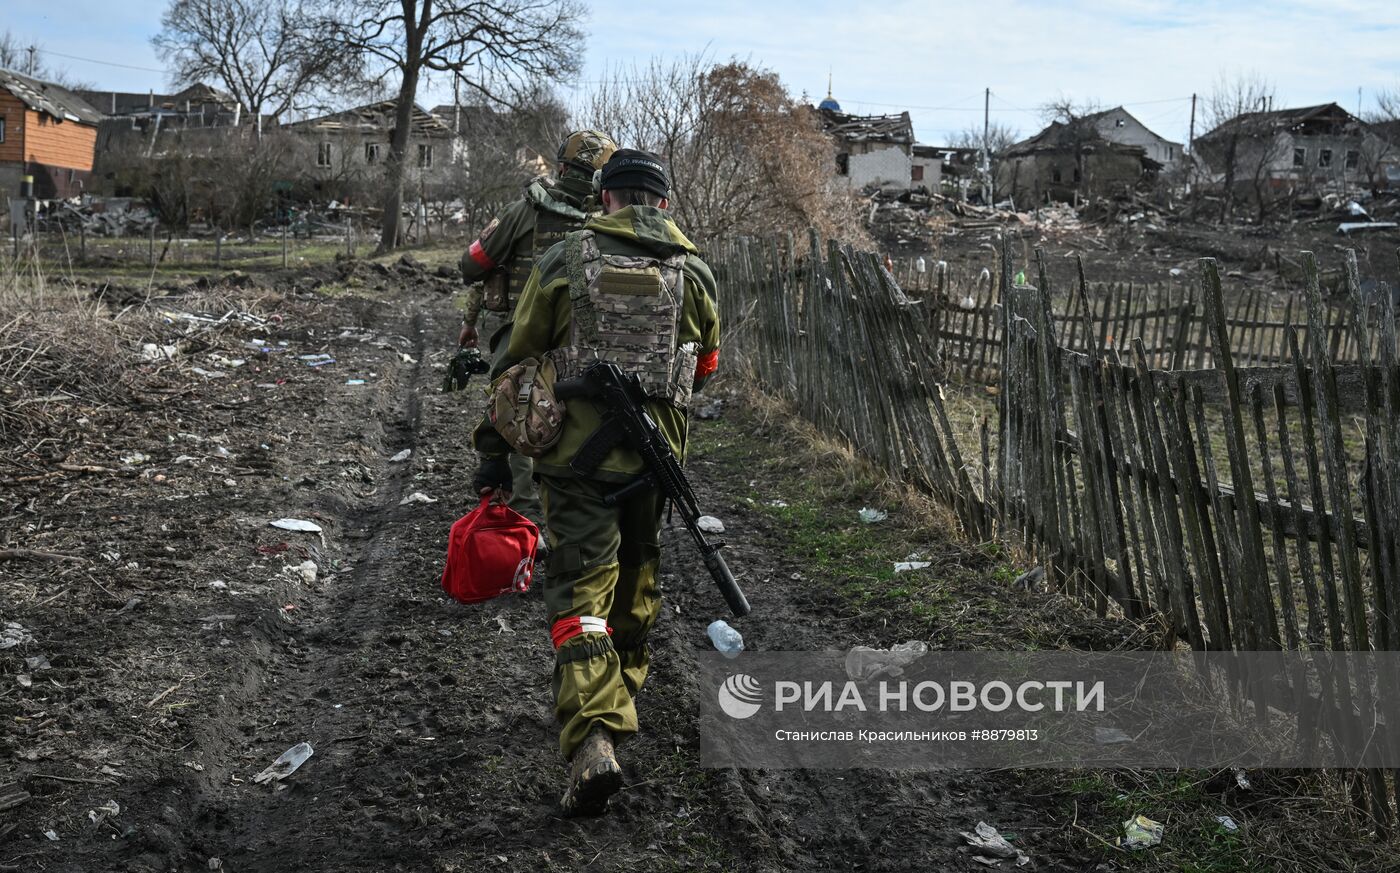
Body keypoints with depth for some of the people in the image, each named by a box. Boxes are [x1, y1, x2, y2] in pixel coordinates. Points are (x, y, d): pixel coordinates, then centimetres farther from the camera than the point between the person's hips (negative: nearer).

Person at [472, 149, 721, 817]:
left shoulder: (564, 261, -1)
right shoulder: (694, 272, 5)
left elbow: (518, 358, 0)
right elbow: (704, 368, 18)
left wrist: (495, 450, 6)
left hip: (576, 451, -3)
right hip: (655, 455, 3)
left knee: (580, 588, -4)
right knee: (635, 572, 24)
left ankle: (594, 739, -18)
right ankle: (624, 681, 42)